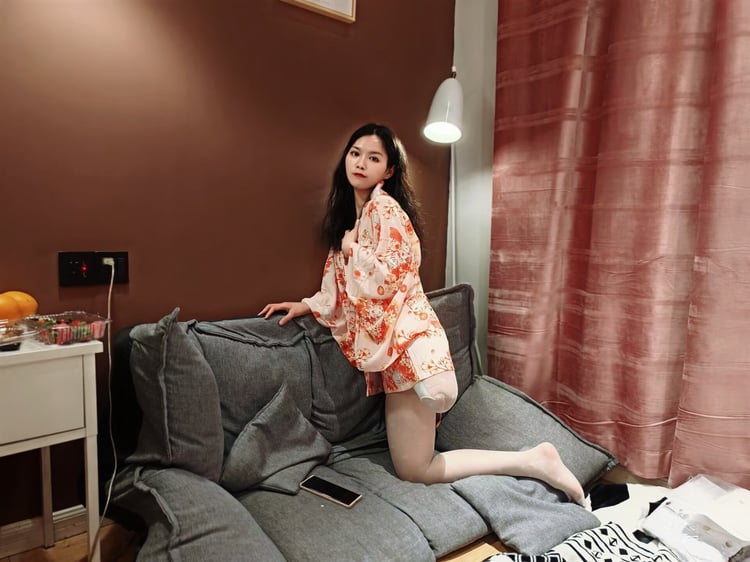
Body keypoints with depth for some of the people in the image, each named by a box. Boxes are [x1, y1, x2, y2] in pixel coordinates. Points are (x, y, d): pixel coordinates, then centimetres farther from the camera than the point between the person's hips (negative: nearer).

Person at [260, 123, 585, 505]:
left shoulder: (384, 208, -10)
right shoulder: (350, 213, 18)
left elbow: (388, 277, -20)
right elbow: (341, 286, 23)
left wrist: (351, 247, -7)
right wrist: (306, 305, 15)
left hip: (406, 342, -9)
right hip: (392, 345, 10)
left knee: (414, 471, -3)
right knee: (411, 461, 13)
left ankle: (532, 462, 4)